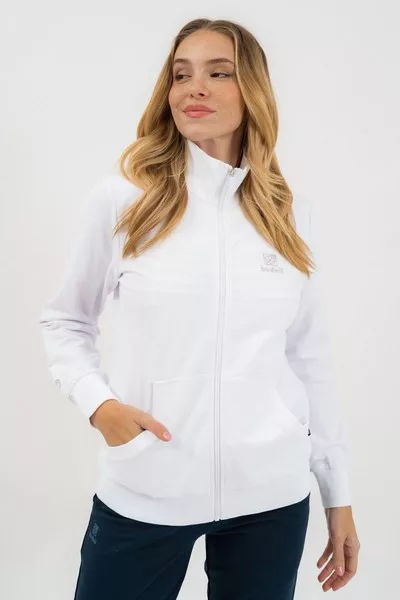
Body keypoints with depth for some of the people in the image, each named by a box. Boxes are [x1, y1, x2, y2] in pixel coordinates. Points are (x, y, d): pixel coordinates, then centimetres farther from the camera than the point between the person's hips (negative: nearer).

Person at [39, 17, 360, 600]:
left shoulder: (289, 212, 3)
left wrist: (338, 492, 9)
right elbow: (64, 320, 7)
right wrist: (97, 402, -11)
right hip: (143, 493, -1)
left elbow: (309, 355, 7)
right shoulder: (121, 199, -3)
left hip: (272, 492, 2)